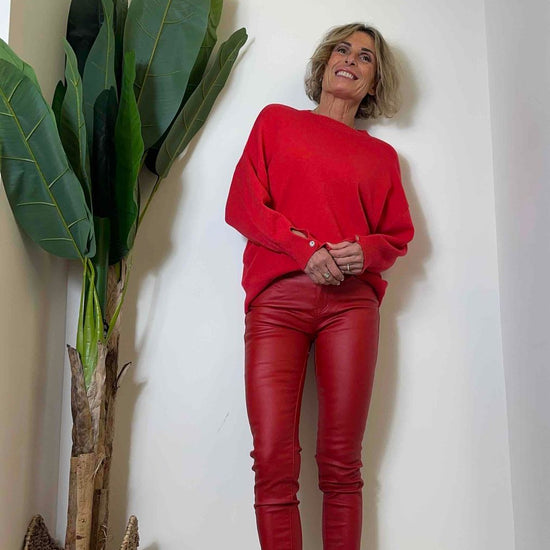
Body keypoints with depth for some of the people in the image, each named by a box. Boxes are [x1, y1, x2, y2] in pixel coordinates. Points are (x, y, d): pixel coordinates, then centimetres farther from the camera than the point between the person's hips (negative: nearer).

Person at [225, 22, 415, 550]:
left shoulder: (381, 155, 22)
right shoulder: (277, 120, 19)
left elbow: (399, 234, 19)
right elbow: (242, 204, 7)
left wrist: (366, 250, -5)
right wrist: (304, 249, -8)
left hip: (351, 301, 1)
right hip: (278, 296, -1)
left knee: (341, 465, 0)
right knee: (274, 462, -9)